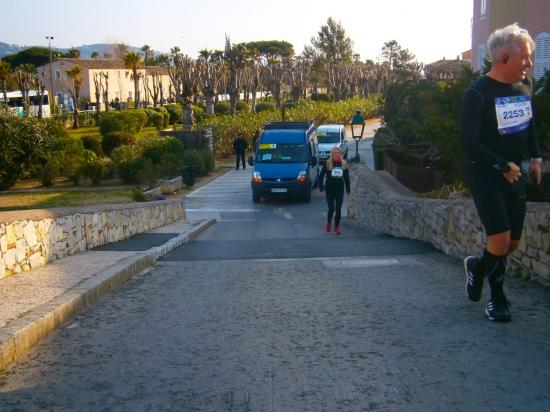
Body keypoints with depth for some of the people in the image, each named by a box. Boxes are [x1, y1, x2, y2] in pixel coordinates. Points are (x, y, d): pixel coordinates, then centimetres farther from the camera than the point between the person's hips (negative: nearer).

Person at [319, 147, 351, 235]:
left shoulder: (344, 164, 4)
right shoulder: (327, 164, -6)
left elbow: (346, 177, 12)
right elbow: (321, 176, 0)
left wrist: (348, 190, 12)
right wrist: (321, 188, -8)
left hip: (340, 189, 3)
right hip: (329, 189, -3)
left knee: (338, 209, 2)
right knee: (331, 208, -5)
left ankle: (337, 227, 11)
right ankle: (328, 223, 23)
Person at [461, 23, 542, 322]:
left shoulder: (524, 86, 5)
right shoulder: (477, 94, -16)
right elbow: (469, 142, -20)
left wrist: (535, 157, 13)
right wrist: (503, 166, -16)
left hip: (515, 174, 6)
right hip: (485, 174, -6)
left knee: (512, 244, 7)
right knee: (501, 240, -14)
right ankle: (478, 267, 19)